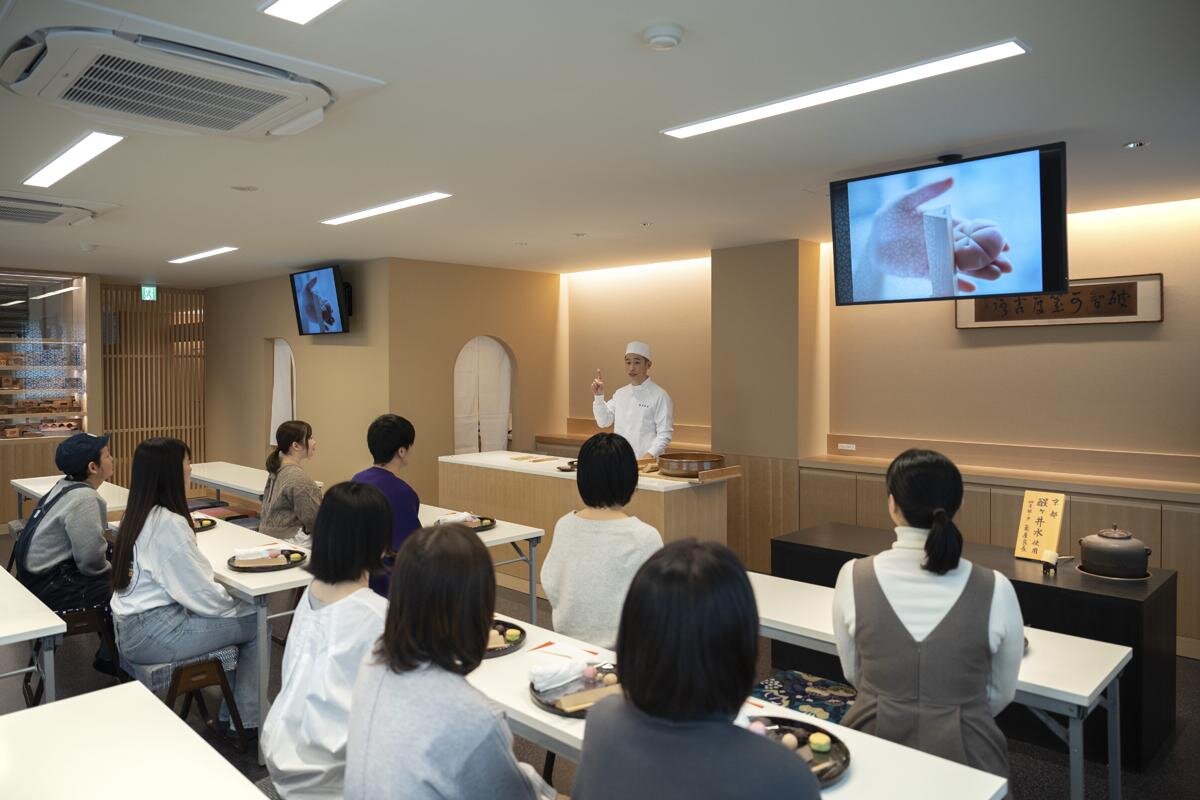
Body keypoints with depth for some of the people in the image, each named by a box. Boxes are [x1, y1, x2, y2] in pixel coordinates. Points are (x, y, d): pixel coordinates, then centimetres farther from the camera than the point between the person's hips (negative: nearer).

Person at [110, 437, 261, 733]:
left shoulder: (138, 514, 7)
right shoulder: (168, 523, -21)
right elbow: (201, 593, -20)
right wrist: (243, 606, -3)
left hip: (132, 626, 9)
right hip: (152, 636, -9)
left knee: (243, 617, 10)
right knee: (257, 625, -3)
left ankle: (231, 716, 14)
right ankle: (246, 722, 7)